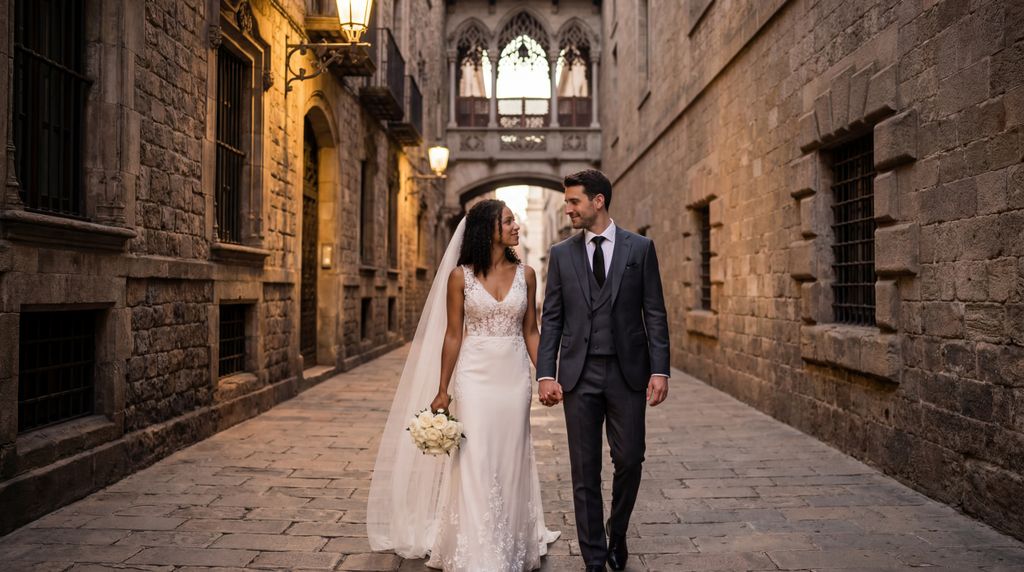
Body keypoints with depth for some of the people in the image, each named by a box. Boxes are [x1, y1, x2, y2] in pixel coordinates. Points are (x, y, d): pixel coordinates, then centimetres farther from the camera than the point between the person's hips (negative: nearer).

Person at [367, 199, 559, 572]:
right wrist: (442, 390, -1)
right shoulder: (460, 276, -3)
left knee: (510, 463, 9)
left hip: (514, 377, 3)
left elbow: (530, 332, 9)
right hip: (474, 377, -2)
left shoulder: (525, 274, 5)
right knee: (475, 463, -3)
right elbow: (453, 335, -1)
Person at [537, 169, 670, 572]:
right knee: (585, 473, 6)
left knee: (629, 462, 4)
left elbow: (655, 313, 1)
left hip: (628, 373, -1)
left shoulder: (640, 248, 2)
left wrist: (660, 370, -7)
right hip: (579, 374, 1)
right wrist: (546, 374, -4)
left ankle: (617, 532, 33)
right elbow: (551, 319, 5)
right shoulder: (561, 254, 6)